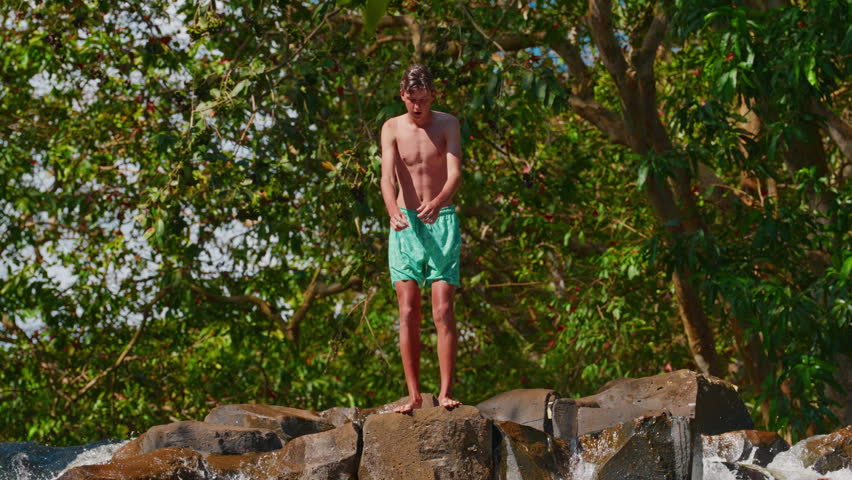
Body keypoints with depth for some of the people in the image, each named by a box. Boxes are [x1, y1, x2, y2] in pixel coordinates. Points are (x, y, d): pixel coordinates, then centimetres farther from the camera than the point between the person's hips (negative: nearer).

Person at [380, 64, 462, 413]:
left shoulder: (448, 124, 0)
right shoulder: (392, 128, 2)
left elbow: (455, 172, -12)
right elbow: (387, 176, -12)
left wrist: (438, 201, -34)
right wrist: (393, 212, -33)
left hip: (442, 221, -1)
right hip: (405, 224, 1)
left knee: (443, 310, -9)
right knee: (408, 312, -3)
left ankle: (446, 391, -8)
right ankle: (414, 394, 1)